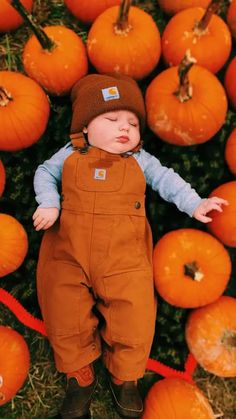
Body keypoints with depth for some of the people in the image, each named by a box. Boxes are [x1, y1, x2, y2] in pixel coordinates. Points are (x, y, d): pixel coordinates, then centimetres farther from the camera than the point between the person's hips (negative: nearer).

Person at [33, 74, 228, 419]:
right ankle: (80, 376, 29)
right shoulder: (71, 155, 10)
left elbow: (166, 179, 11)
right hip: (69, 252, 1)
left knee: (134, 315, -5)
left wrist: (194, 204, -1)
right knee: (64, 315, 0)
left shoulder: (141, 160, 11)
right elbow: (44, 173, 17)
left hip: (125, 257, 0)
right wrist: (49, 203, 1)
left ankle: (124, 377, 26)